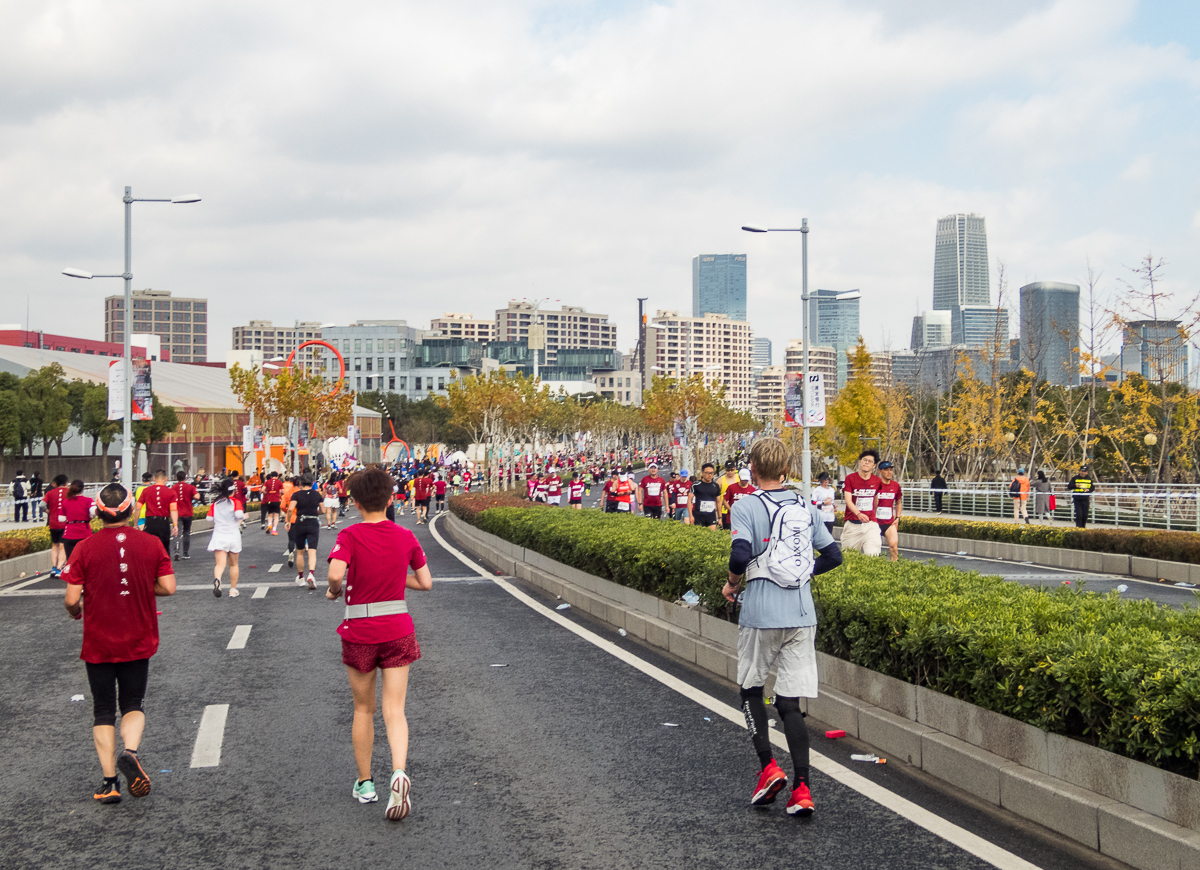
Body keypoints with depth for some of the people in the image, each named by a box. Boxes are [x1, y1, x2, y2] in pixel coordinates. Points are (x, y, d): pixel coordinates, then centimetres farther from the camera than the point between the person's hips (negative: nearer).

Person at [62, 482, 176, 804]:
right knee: (133, 705, 15)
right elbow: (168, 587, -7)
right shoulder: (151, 543, -6)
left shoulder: (85, 548, -11)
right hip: (139, 642, 1)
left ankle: (109, 781, 6)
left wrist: (75, 612, 10)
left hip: (98, 644, -1)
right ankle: (130, 752, -14)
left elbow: (71, 599, -12)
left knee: (103, 711, 11)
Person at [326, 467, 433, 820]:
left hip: (360, 632, -1)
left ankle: (365, 784, 24)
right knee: (394, 710, 0)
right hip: (398, 628, 1)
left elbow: (335, 573, -27)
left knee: (363, 709, 15)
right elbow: (425, 582, 5)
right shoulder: (406, 537, 0)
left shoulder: (349, 536, -11)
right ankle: (399, 772, -24)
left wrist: (334, 591, -7)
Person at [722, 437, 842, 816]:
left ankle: (768, 766, 5)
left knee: (751, 689, 17)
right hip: (802, 615, 4)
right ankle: (801, 788, -3)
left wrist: (731, 584, 0)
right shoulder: (805, 507, 9)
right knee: (790, 702, 5)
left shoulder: (746, 507, -6)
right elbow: (833, 555, 10)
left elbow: (740, 555, -19)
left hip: (761, 614, -4)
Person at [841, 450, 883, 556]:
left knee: (872, 554, -13)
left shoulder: (877, 481, 7)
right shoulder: (850, 478, -3)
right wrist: (858, 514, -30)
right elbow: (848, 500, -13)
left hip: (870, 524, 1)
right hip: (852, 524, -1)